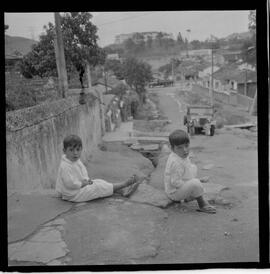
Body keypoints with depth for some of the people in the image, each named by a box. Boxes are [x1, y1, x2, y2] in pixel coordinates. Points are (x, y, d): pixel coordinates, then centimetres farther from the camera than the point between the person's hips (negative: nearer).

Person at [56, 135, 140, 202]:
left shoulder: (76, 161, 5)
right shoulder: (65, 166, -28)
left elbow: (83, 174, 18)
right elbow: (70, 184, -30)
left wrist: (87, 180, -1)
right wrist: (83, 184, -19)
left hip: (81, 186, 10)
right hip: (73, 195, -10)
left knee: (99, 182, 3)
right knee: (98, 187, -12)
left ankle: (123, 191, 1)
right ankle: (125, 184, -4)